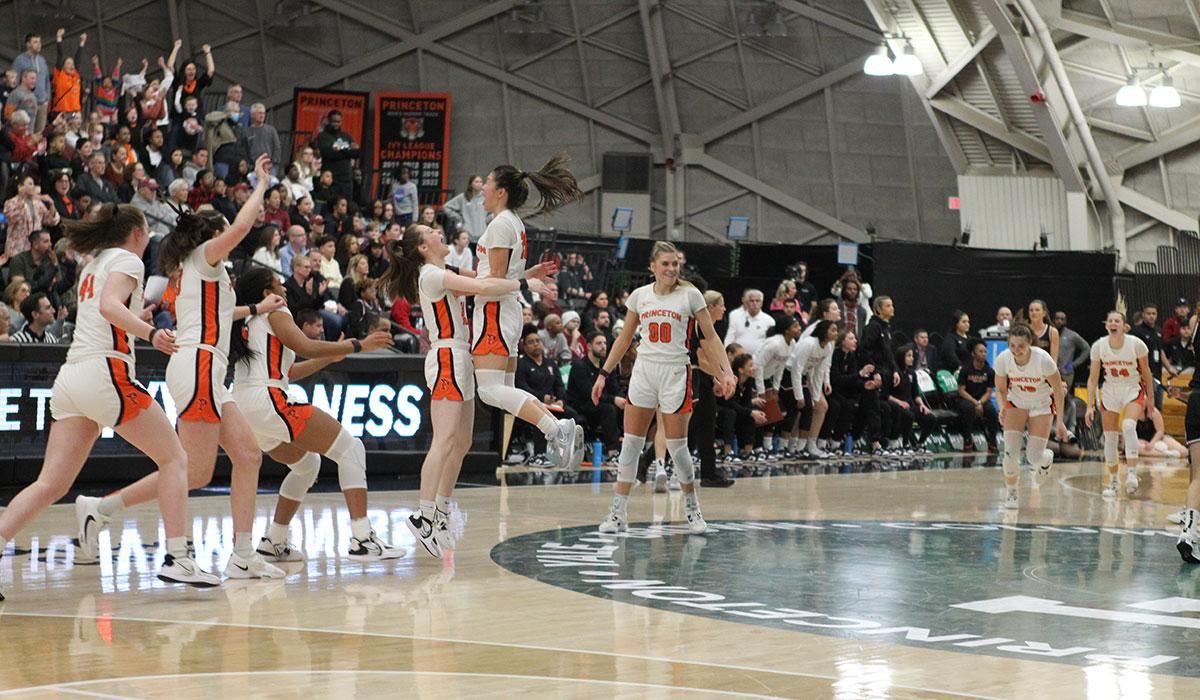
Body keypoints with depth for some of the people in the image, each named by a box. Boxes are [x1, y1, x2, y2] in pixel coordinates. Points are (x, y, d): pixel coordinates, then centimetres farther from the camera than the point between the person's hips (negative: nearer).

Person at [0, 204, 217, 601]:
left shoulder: (93, 266, 26)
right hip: (105, 371, -8)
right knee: (174, 459, 3)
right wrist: (151, 334, -30)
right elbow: (110, 306, -18)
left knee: (51, 484, 1)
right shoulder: (127, 260, 2)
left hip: (70, 376, 8)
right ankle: (177, 559, -5)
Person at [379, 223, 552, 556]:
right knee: (444, 441, -17)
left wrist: (530, 277, 10)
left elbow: (485, 284, 19)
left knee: (461, 444, 9)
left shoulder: (444, 274, 21)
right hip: (446, 358, -10)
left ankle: (441, 513, 14)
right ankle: (424, 515, -22)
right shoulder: (432, 274, -10)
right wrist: (526, 284, -14)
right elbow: (482, 287, -22)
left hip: (460, 360, 10)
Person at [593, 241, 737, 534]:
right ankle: (618, 514, 5)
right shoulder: (639, 295, 6)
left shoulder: (690, 295, -2)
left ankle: (692, 508, 19)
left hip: (675, 373, -3)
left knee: (677, 446, -2)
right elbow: (624, 339, 14)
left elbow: (710, 338, 1)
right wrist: (603, 374, 10)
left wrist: (726, 372, -10)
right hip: (644, 370, 3)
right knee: (630, 444, 0)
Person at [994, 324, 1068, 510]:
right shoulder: (1002, 359, -22)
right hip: (1016, 403, 2)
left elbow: (1058, 390, -16)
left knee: (1034, 457, -8)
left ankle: (1047, 458, 31)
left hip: (1042, 405, -2)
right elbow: (1000, 389, -4)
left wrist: (1060, 422, -18)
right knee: (1010, 451, -15)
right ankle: (1011, 494, 6)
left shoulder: (1043, 359, -30)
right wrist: (1002, 408, -25)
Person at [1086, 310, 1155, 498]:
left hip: (1133, 390, -3)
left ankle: (1131, 473, -29)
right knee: (1109, 437, 1)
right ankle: (1112, 482, 13)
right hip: (1110, 391, 3)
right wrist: (1090, 406, -8)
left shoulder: (1136, 344, -16)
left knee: (1128, 426, -28)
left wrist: (1150, 400, 2)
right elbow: (1093, 378, -3)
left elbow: (1146, 372, -2)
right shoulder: (1098, 346, -10)